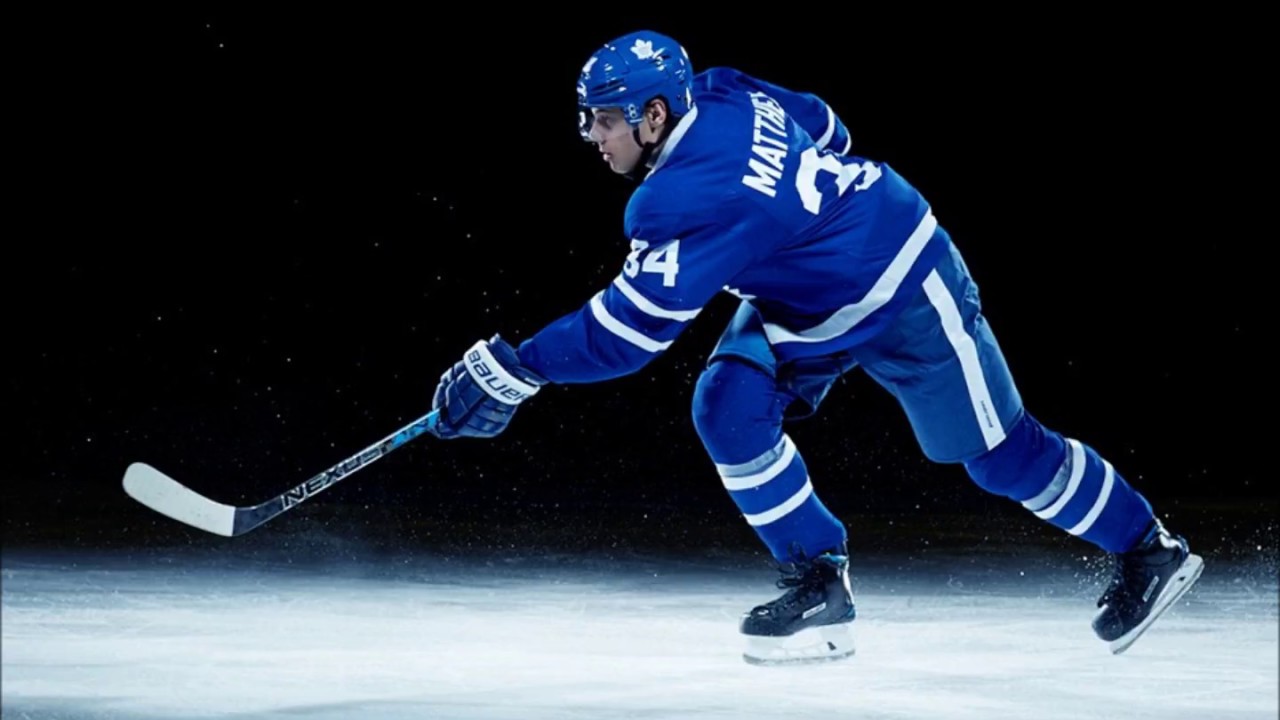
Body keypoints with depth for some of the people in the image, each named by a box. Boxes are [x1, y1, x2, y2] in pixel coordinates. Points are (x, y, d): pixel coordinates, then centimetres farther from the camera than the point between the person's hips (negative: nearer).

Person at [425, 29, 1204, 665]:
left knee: (1000, 452, 5)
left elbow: (633, 324, -36)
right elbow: (824, 131, 6)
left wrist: (511, 368, -33)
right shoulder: (720, 97, -11)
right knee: (729, 406, -8)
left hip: (903, 292, -9)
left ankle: (1150, 549, 26)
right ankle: (820, 585, 2)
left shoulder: (700, 196, -35)